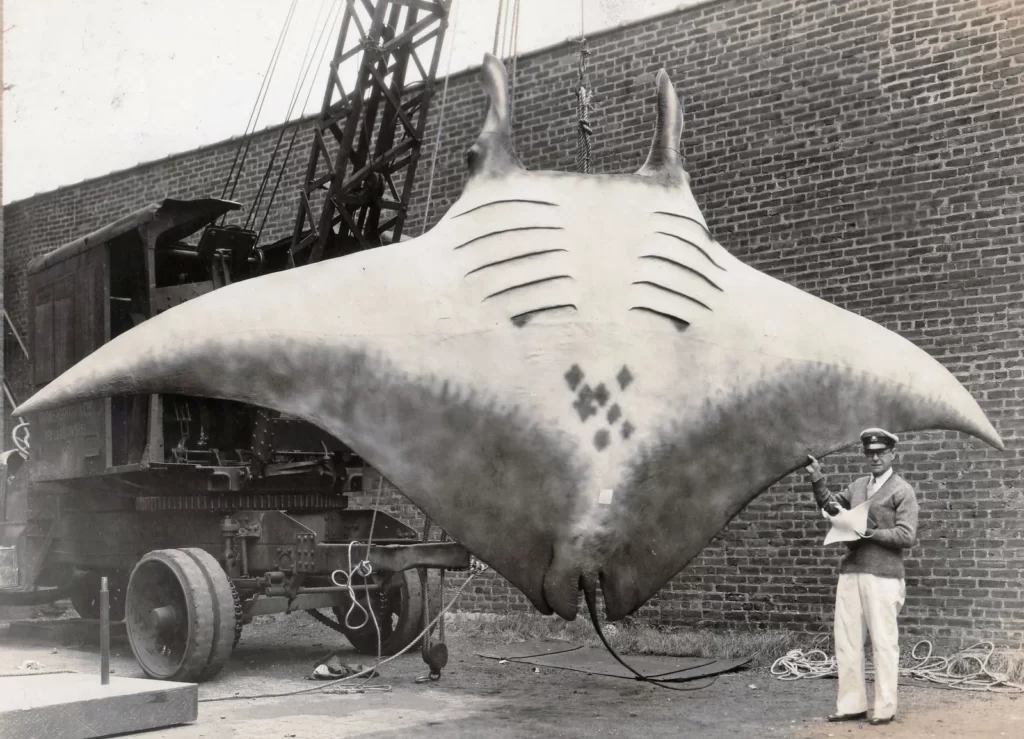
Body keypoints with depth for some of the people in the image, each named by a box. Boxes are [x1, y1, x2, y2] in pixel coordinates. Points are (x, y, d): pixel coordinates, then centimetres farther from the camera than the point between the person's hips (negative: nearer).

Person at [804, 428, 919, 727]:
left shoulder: (902, 491, -2)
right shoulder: (858, 485, 15)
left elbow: (906, 536, -9)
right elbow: (830, 505, 27)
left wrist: (869, 532, -15)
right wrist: (817, 479, 12)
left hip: (883, 576, -6)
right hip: (851, 572, 6)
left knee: (884, 643, -1)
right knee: (846, 641, 7)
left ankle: (885, 709, 7)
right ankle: (851, 705, 14)